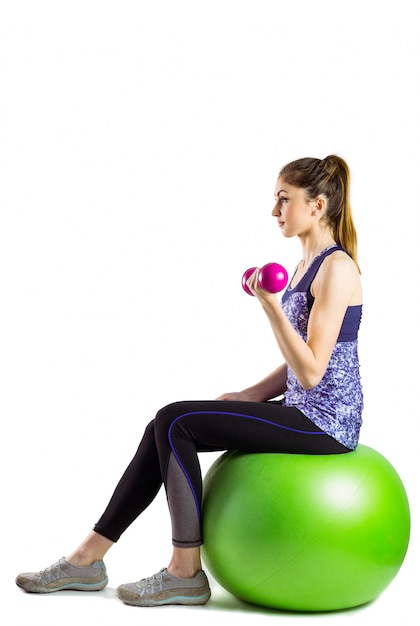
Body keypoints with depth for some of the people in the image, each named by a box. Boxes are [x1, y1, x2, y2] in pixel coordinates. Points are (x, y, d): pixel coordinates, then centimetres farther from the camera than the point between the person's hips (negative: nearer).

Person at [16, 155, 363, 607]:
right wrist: (247, 396, 9)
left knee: (175, 422, -15)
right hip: (305, 411, 9)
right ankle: (89, 557, 5)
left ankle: (186, 572, -5)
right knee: (166, 428, 1)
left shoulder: (336, 268, -16)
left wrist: (271, 306, -27)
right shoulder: (307, 264, 14)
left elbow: (311, 371, -22)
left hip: (326, 418, -9)